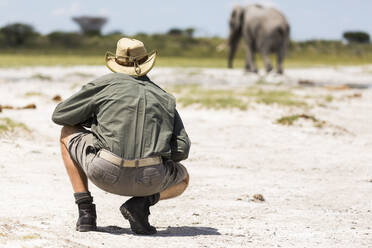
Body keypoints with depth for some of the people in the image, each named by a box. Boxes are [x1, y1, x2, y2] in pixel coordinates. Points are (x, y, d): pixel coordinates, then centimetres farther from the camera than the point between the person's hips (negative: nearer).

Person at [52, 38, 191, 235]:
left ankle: (85, 210, 15)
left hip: (105, 174, -2)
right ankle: (141, 203, 4)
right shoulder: (164, 98, 20)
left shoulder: (105, 84, 12)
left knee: (68, 133, 28)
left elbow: (59, 115, 18)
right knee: (182, 178, 37)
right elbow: (182, 149, 13)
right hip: (149, 180, 2)